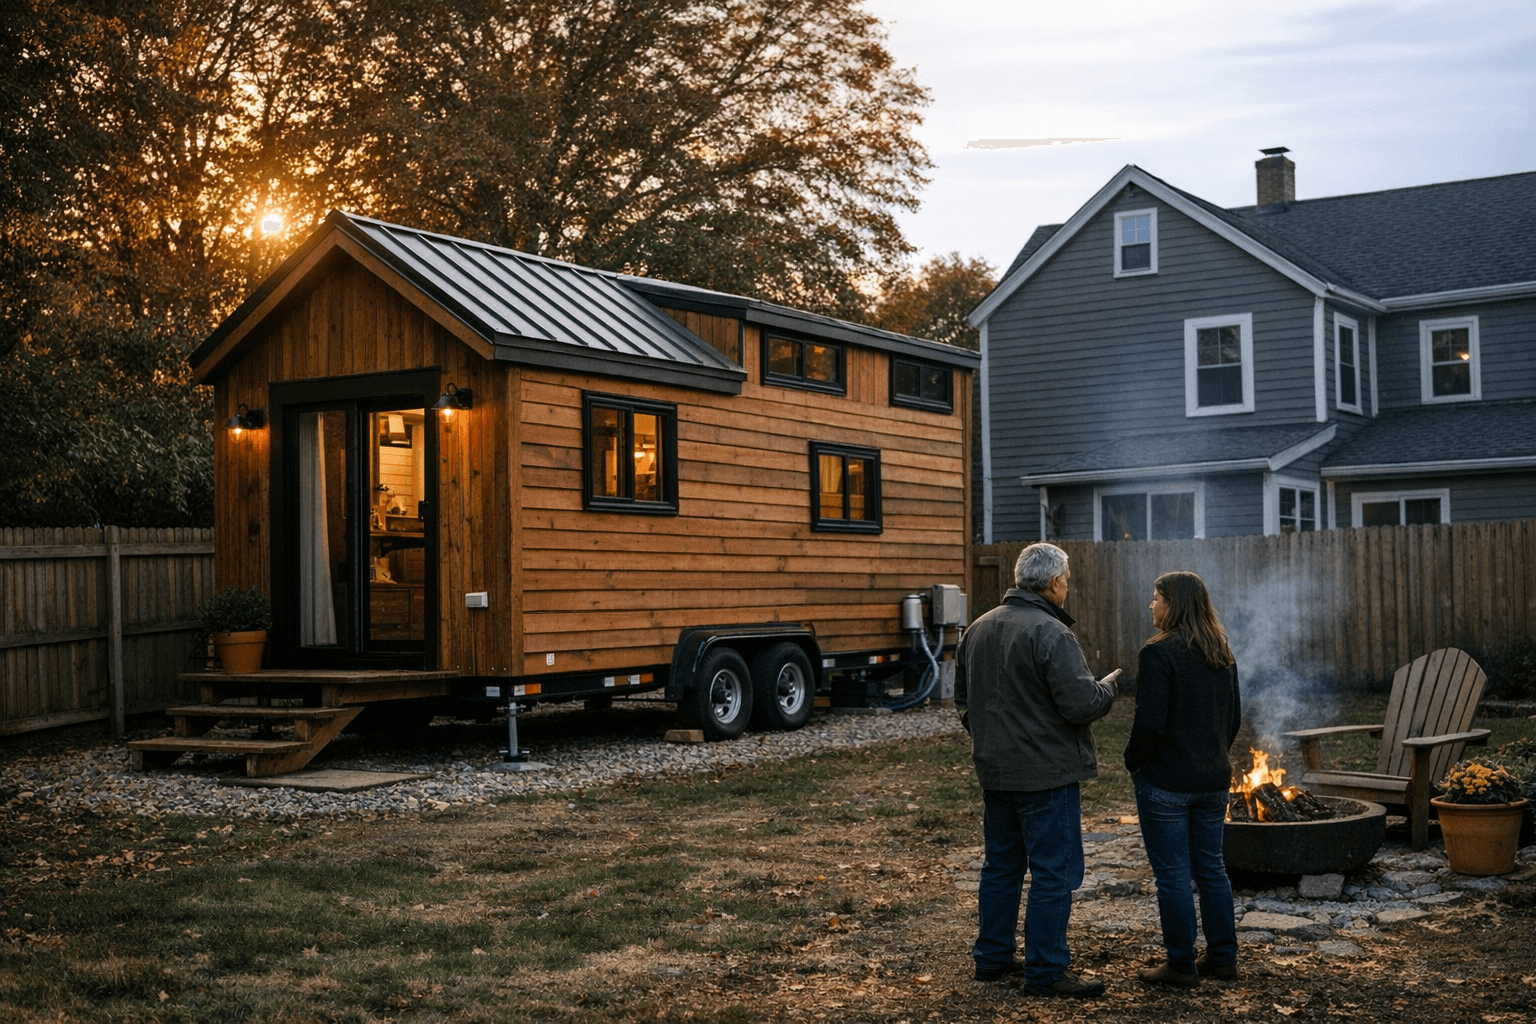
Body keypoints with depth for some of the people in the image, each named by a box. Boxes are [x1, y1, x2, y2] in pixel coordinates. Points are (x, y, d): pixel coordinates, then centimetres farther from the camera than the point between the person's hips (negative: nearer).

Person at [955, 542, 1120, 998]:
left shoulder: (977, 630, 10)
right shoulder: (1051, 634, -18)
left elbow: (963, 700, 19)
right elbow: (1080, 703, -21)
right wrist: (1107, 688, -1)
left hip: (994, 772, 8)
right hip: (1047, 773, -8)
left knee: (1001, 865, 18)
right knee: (1054, 873, -1)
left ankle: (992, 957, 25)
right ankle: (1046, 972, 2)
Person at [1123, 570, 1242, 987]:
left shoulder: (1158, 653, -17)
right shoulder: (1222, 655, 7)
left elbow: (1149, 722, -20)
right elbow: (1234, 715, 14)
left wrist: (1133, 761, -4)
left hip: (1165, 781, -7)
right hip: (1213, 780, 7)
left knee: (1172, 874, 1)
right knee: (1210, 868, 16)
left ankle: (1181, 965, 8)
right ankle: (1223, 957, 22)